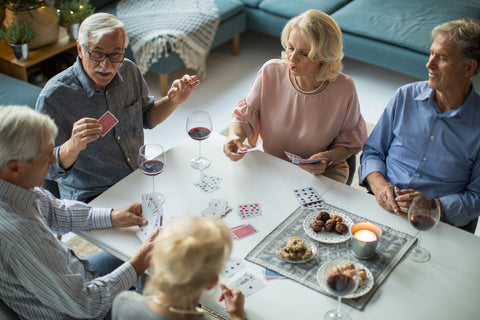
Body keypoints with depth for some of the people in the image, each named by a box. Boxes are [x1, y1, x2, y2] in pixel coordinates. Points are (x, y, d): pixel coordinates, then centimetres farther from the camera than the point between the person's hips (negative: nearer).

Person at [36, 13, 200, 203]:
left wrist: (173, 101, -2)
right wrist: (73, 146, -37)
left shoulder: (128, 71, -1)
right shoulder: (54, 96, -19)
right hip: (91, 199, -6)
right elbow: (49, 170, -17)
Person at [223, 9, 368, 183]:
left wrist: (329, 157, -21)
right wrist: (234, 136, -26)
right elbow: (243, 116, -3)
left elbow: (349, 142, -1)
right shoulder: (270, 72, -13)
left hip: (321, 175, -1)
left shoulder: (344, 89, -16)